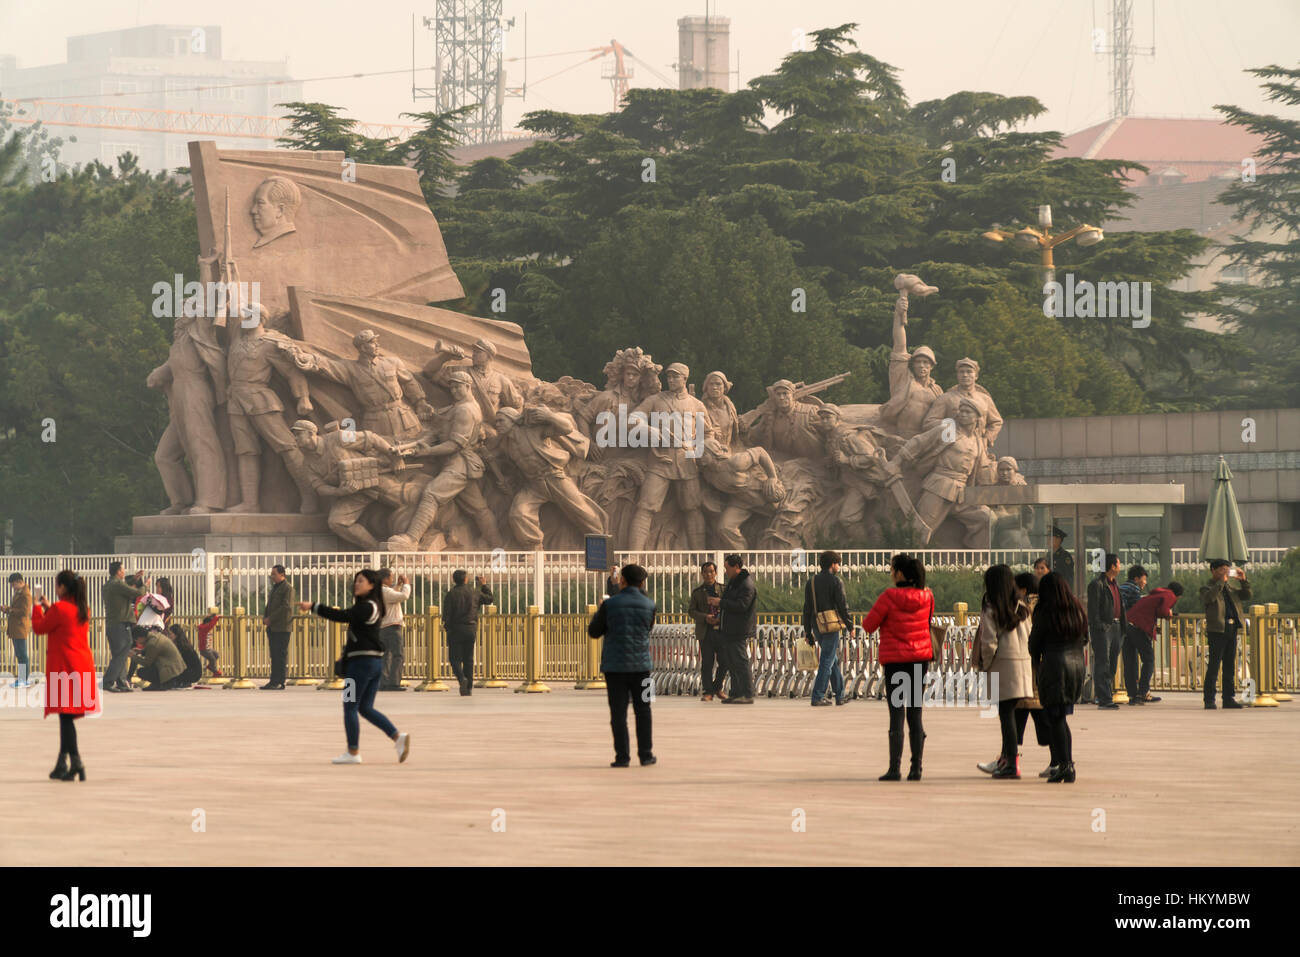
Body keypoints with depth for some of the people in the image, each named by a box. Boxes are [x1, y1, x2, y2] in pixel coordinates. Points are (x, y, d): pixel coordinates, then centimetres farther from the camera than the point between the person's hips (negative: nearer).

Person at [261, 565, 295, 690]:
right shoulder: (274, 588, 21)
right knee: (274, 655, 6)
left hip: (282, 628, -9)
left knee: (280, 655, -9)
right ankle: (274, 681, 6)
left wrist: (270, 619, -14)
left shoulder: (287, 588, -7)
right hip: (272, 627, 9)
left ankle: (279, 682, -10)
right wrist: (265, 618, 5)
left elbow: (286, 607, -16)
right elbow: (268, 606, 25)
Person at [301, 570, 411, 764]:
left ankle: (353, 752, 5)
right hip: (375, 661, 9)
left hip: (362, 661, -9)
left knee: (350, 707, 1)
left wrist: (313, 607, -22)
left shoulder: (366, 607, -16)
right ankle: (398, 737, 4)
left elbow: (342, 616, -24)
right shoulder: (373, 606, 15)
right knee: (365, 708, 14)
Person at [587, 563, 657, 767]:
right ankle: (645, 754, 13)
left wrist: (599, 611, 19)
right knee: (642, 711, 12)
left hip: (614, 665, -2)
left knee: (618, 712, 2)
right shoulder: (649, 605, -2)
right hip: (640, 664, 2)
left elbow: (594, 631, 0)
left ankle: (622, 756, -1)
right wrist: (642, 593, 18)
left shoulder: (610, 604, -8)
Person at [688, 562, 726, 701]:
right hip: (705, 632, -1)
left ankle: (717, 687, 19)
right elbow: (691, 611, 5)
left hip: (721, 631, 1)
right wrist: (705, 618, -13)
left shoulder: (723, 589, 10)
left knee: (724, 662, -1)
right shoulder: (697, 592, 10)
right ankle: (707, 692, 1)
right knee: (707, 663, -3)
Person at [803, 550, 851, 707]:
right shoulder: (835, 581, -7)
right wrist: (849, 626, 0)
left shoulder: (811, 582, 11)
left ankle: (840, 695, 21)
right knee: (827, 661, -4)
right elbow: (842, 605, -9)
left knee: (834, 660, 17)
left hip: (817, 627, 6)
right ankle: (818, 697, -8)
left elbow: (807, 609, 11)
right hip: (832, 626, -6)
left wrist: (807, 632, 14)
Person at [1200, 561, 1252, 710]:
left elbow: (1246, 596, 17)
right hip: (1217, 630, -6)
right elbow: (1209, 598, -22)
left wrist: (1243, 580, 3)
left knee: (1229, 666, 11)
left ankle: (1229, 698, 18)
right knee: (1214, 666, -7)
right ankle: (1209, 700, -5)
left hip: (1231, 629, 7)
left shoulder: (1231, 585, 19)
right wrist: (1221, 581, -21)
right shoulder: (1207, 588, -1)